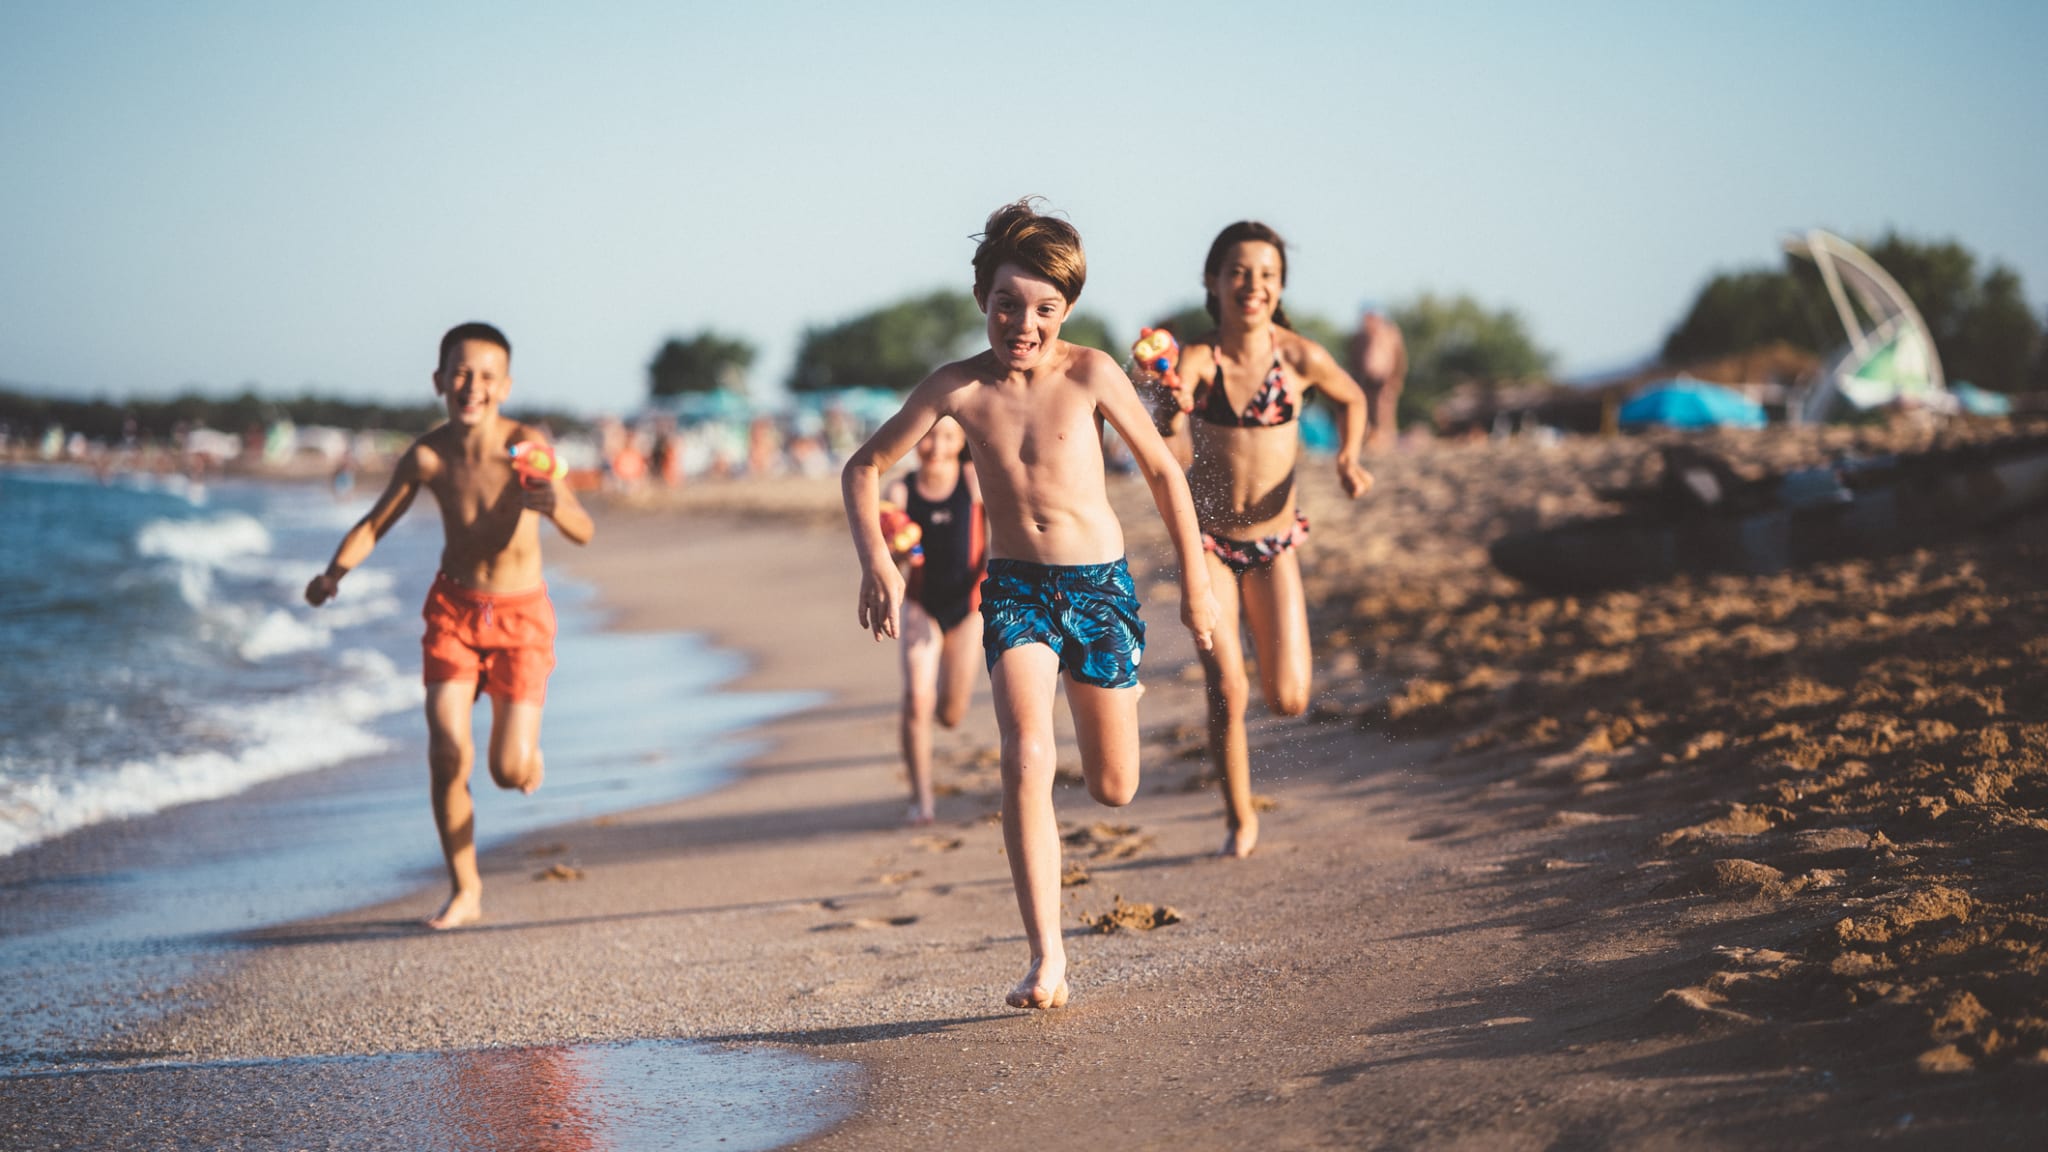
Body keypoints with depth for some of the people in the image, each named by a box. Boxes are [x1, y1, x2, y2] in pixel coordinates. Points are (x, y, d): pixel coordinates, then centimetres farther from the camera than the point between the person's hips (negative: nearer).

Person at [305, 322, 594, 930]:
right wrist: (334, 573, -22)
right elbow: (375, 524, -4)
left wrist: (553, 506, -47)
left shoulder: (523, 446, -20)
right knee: (447, 754, -12)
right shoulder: (427, 456, -13)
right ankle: (464, 890, 8)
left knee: (511, 772, -9)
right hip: (453, 607, 2)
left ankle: (526, 754, 32)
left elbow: (584, 532, -24)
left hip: (520, 614, -2)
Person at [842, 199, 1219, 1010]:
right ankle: (1047, 959, -21)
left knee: (1113, 790, 9)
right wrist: (876, 562, -8)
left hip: (1100, 585, 0)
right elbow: (864, 468, 6)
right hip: (1015, 588, 0)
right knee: (1026, 760, -22)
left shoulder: (1090, 374, -8)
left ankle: (1113, 690, 48)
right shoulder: (958, 388, -4)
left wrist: (1194, 583, 6)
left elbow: (1163, 471, 2)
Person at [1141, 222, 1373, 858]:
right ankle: (1240, 819, 13)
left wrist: (1348, 458, -6)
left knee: (1289, 701, -4)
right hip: (1208, 542, -1)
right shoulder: (1196, 358, -16)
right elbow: (1166, 447, -33)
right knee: (1227, 693, -11)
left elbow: (1353, 399, 12)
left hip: (1274, 546, 1)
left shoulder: (1300, 356, -11)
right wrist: (1169, 413, -55)